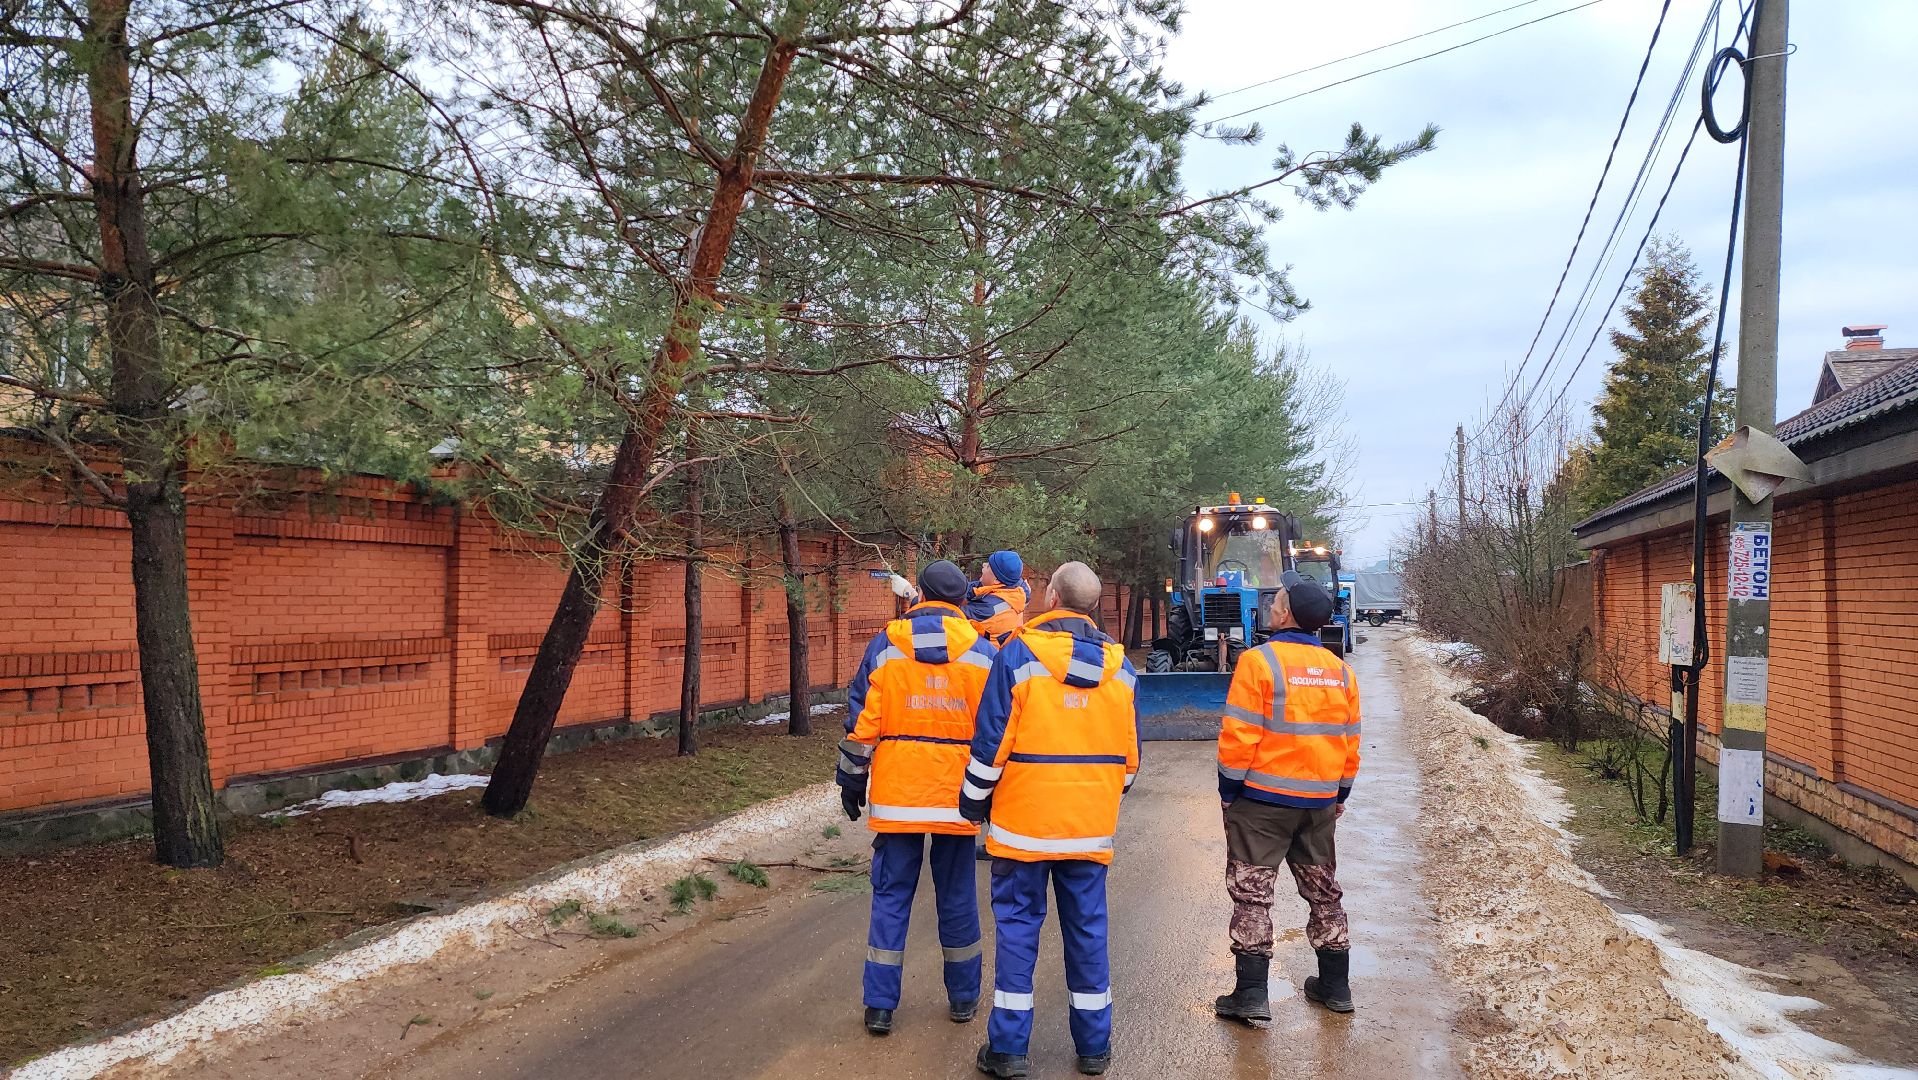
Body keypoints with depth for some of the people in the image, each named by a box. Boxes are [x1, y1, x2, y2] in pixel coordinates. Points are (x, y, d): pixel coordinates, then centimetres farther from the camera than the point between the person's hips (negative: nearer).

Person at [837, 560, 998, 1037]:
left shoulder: (884, 646, -1)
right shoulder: (982, 651, 2)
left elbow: (861, 721, 0)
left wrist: (852, 780, 9)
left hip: (896, 795, -1)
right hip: (957, 796, 1)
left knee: (891, 894, 7)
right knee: (957, 895, 12)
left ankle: (880, 1006, 7)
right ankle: (963, 998, 23)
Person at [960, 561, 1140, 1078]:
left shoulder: (1018, 655, -11)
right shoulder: (1119, 666, 3)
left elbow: (990, 742, -11)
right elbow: (1130, 750, 9)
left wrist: (973, 801, 2)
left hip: (1024, 821, -3)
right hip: (1092, 824, 4)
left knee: (1017, 925, 5)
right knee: (1087, 928, 12)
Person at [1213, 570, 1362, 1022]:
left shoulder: (1260, 661, -14)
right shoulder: (1339, 670, 4)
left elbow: (1240, 735, -15)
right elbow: (1350, 742, 10)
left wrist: (1229, 790, -5)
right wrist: (1340, 793, 21)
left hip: (1262, 799, -5)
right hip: (1320, 804, 6)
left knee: (1252, 892, 1)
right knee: (1323, 890, 17)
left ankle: (1251, 993, 0)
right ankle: (1335, 985, 26)